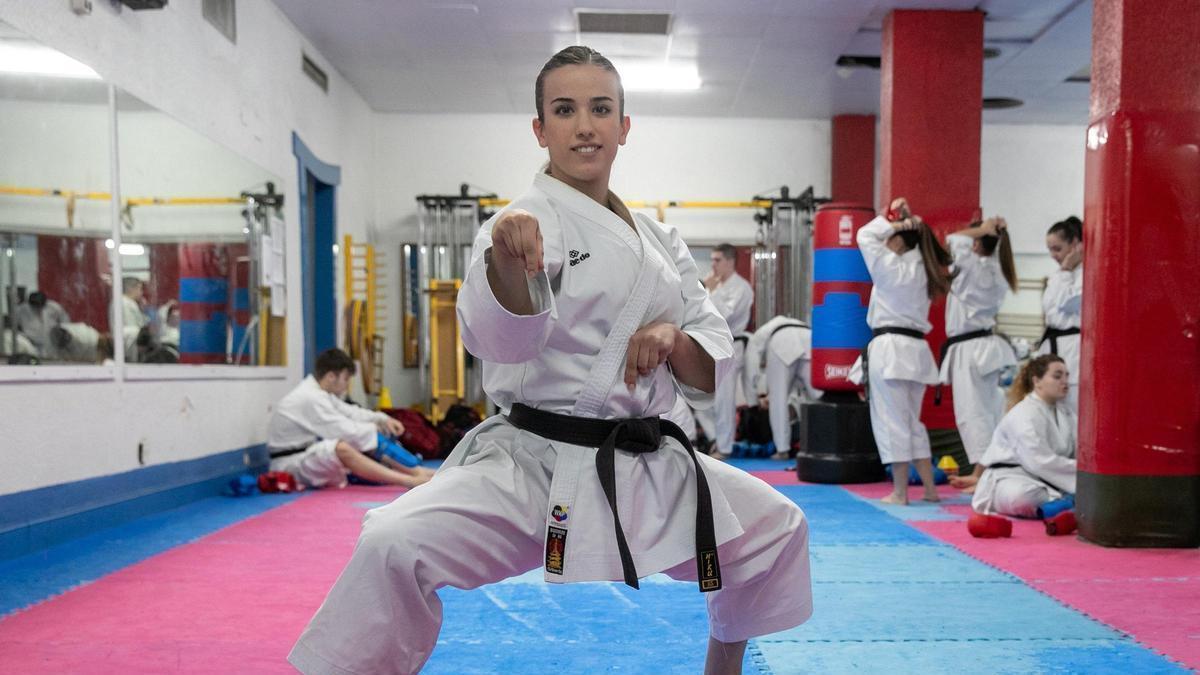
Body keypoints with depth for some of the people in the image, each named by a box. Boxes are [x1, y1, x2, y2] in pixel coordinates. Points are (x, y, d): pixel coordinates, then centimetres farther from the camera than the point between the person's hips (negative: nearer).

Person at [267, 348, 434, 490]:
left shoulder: (318, 392, 8)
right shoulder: (310, 399, -24)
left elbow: (349, 412, 11)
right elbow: (345, 430, -25)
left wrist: (382, 419, -2)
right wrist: (378, 429, -10)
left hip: (306, 455, 11)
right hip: (288, 465, -11)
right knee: (341, 448, -36)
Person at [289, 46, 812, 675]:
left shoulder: (660, 240, 10)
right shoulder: (526, 222, -8)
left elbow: (711, 370, 11)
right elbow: (501, 337, -27)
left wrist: (673, 338, -11)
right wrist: (507, 263, -48)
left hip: (648, 468, 7)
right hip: (538, 464, -6)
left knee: (773, 528, 22)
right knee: (397, 548, -31)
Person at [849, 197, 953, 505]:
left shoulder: (891, 268, -11)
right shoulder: (920, 269, 11)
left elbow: (866, 235, -5)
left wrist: (896, 223, -2)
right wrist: (909, 223, 14)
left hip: (890, 349, -8)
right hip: (915, 349, 8)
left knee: (892, 422, -2)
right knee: (912, 422, 16)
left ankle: (900, 493, 2)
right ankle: (930, 489, 19)